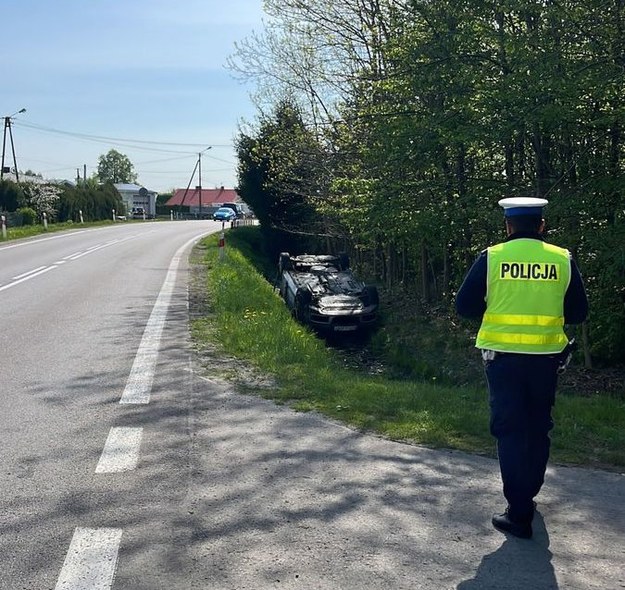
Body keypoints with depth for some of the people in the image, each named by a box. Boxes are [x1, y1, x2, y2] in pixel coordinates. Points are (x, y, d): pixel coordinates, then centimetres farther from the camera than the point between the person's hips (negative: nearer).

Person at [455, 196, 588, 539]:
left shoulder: (491, 258, -6)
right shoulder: (562, 260, -1)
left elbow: (465, 305, -4)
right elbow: (578, 312, 6)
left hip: (503, 356, -2)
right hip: (545, 358, 2)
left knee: (510, 431, 3)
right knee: (538, 429, 18)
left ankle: (518, 514, 2)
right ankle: (528, 496, 32)